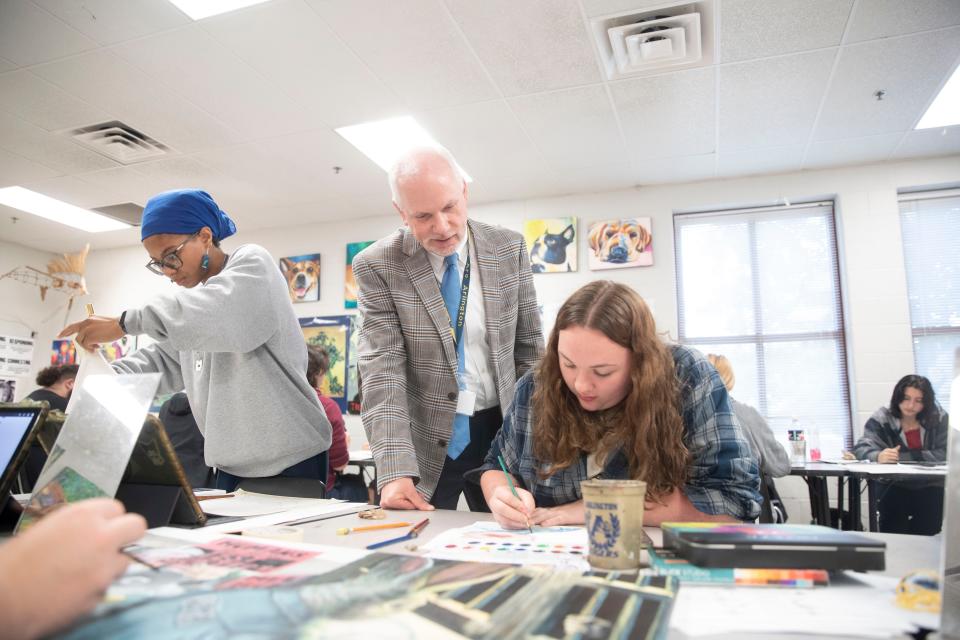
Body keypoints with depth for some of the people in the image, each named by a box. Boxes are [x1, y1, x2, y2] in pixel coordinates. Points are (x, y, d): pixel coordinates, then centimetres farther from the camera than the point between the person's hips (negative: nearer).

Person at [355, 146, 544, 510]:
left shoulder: (509, 249, -3)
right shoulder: (377, 266, -11)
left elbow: (529, 346, 3)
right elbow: (383, 370, -16)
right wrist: (395, 470, -25)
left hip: (502, 428, 3)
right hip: (427, 440, -2)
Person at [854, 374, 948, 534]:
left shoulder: (938, 418, 0)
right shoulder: (882, 419, -5)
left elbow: (945, 453, -10)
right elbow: (861, 448, -16)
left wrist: (901, 457, -17)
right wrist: (878, 456, -39)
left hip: (929, 487, 1)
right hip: (894, 487, -1)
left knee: (927, 531, -15)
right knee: (893, 533, -19)